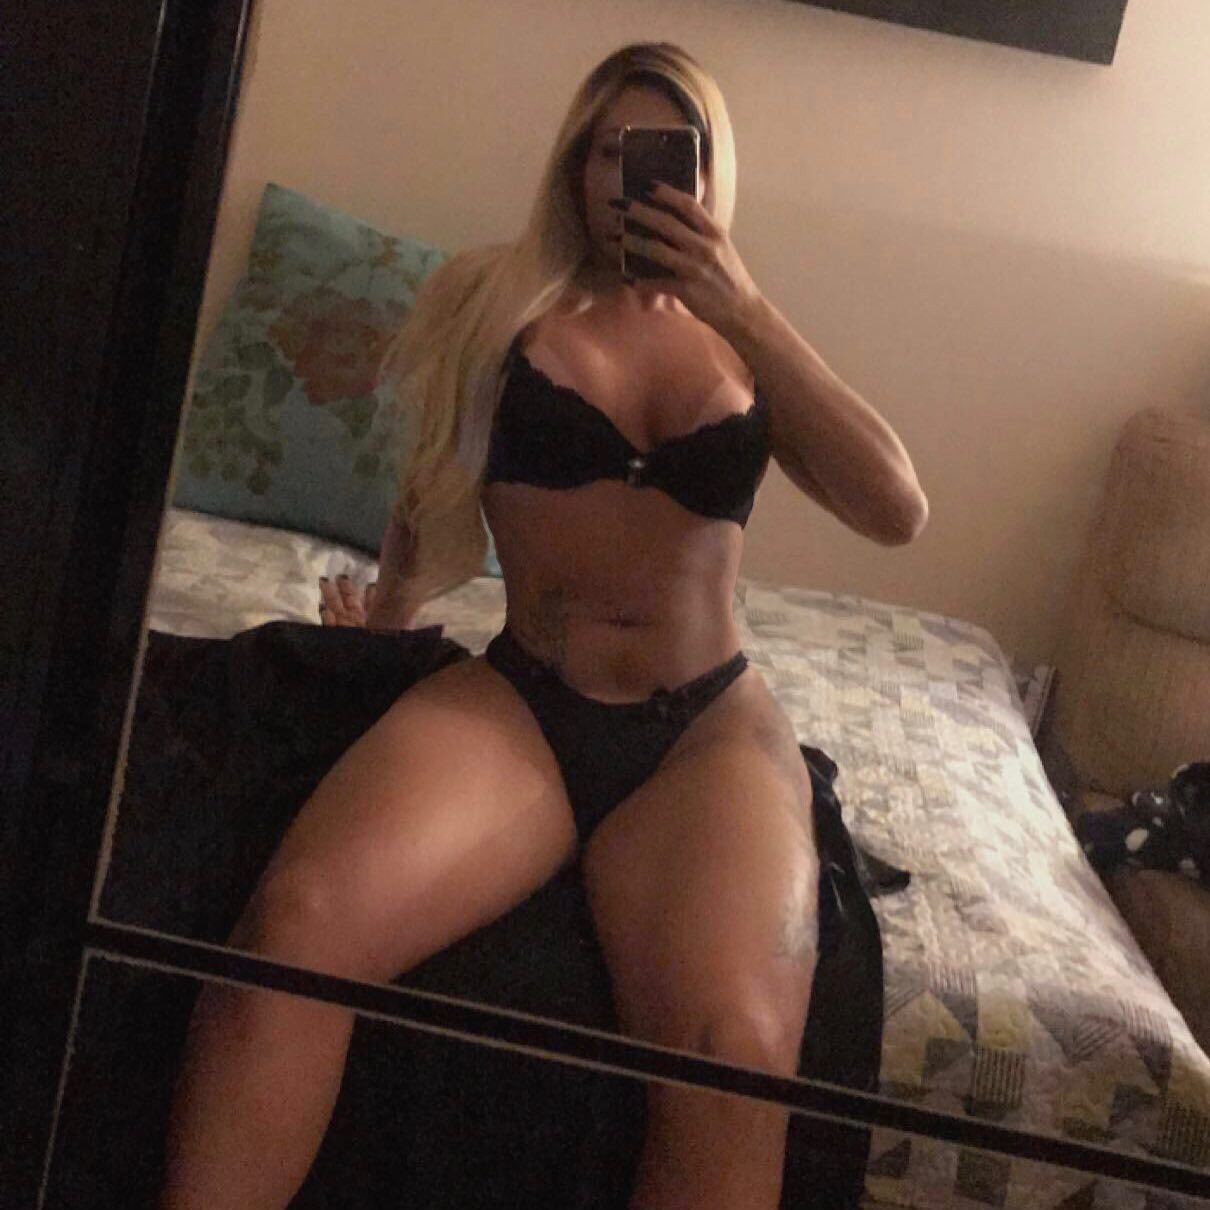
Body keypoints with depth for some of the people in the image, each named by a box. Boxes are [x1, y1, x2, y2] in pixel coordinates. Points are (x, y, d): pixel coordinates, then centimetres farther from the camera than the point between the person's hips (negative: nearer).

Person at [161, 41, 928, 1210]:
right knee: (296, 923, -31)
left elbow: (897, 512, -1)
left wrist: (748, 311, -6)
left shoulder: (741, 341, 14)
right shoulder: (502, 297, 12)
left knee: (734, 1053, -30)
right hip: (515, 699, 0)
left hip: (708, 726, 0)